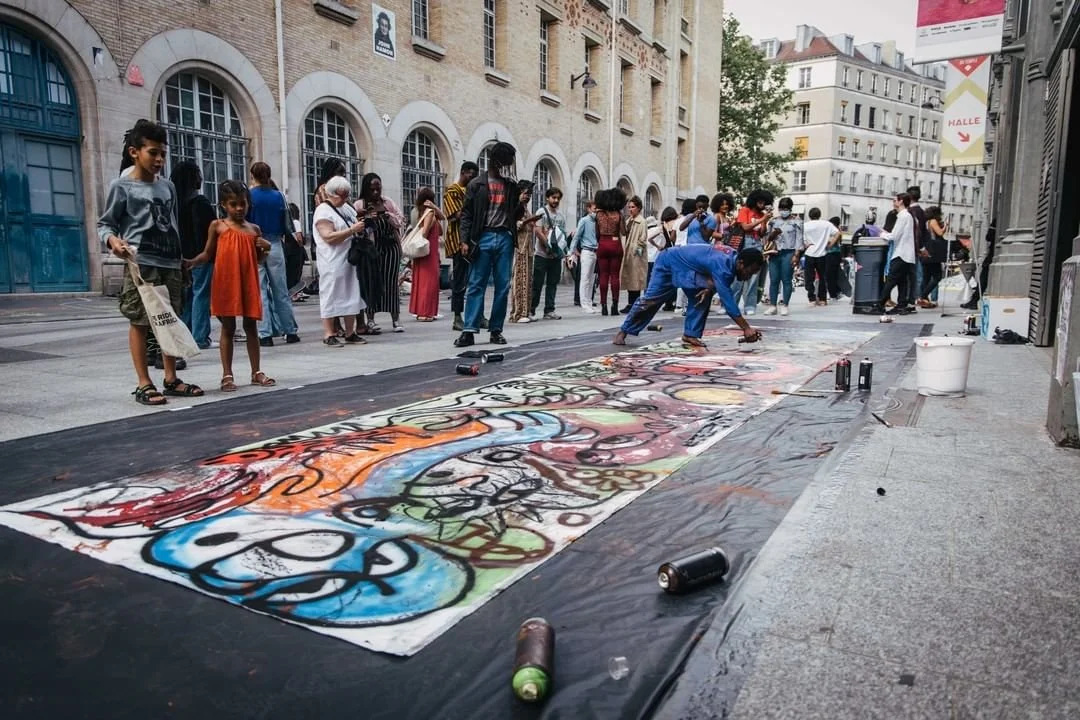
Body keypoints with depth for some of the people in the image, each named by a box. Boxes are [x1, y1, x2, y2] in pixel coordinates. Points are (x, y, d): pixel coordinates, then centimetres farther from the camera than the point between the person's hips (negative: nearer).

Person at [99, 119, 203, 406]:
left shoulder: (168, 187, 15)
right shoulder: (122, 186, -1)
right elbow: (104, 223, 0)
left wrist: (181, 259, 20)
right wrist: (112, 239, -22)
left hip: (170, 263, 6)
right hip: (141, 264, -6)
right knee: (140, 323, -1)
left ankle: (171, 379, 17)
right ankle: (144, 384, 4)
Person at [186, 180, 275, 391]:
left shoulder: (254, 229, 10)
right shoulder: (218, 226, 2)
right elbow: (208, 254, 6)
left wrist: (266, 249, -4)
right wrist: (192, 262, -11)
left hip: (248, 283, 3)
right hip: (226, 283, -2)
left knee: (251, 327, 9)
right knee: (228, 328, 3)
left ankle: (256, 372, 17)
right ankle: (227, 375, 10)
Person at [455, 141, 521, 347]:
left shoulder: (512, 186, 15)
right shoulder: (477, 184, 4)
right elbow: (466, 214, 2)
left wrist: (520, 204, -3)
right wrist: (465, 240, -7)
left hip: (505, 238, 4)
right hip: (483, 237, -3)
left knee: (503, 286, 2)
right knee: (476, 285, -4)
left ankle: (496, 330, 9)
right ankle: (469, 330, -4)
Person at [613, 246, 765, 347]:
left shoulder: (732, 259, -10)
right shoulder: (722, 265, -36)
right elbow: (727, 300, -39)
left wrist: (710, 287, -17)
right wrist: (746, 328, -38)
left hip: (688, 269, 8)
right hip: (669, 264, -8)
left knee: (701, 298, -7)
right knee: (650, 299, -5)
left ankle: (690, 334, -1)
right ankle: (623, 332, 8)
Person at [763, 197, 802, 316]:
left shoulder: (796, 222, 2)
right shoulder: (773, 221, 14)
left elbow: (799, 239, -1)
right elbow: (768, 238, 16)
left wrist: (796, 255, -10)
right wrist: (773, 233, -6)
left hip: (788, 253, -4)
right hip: (774, 253, 4)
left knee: (786, 280, -3)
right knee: (773, 280, 1)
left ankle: (785, 305, 0)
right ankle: (773, 305, 5)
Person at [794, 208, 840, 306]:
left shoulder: (805, 225, -2)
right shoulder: (826, 224, 1)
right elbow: (837, 233, -8)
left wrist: (796, 255, -5)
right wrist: (830, 245, -1)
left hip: (809, 254, -1)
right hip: (822, 254, 1)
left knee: (809, 278, 4)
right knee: (822, 277, 14)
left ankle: (812, 299, -2)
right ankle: (822, 299, 16)